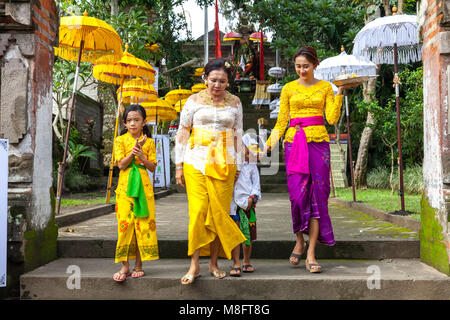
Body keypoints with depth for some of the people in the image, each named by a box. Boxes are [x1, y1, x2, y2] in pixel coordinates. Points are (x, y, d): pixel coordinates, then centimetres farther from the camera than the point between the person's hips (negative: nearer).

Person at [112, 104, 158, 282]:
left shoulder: (148, 142, 6)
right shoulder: (120, 140, 4)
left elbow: (153, 167, 4)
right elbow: (121, 165, -6)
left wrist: (141, 156, -12)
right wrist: (133, 151, -16)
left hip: (143, 186, 1)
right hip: (125, 187, -1)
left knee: (143, 224, 0)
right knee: (125, 224, -4)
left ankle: (138, 265, 10)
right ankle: (125, 266, 4)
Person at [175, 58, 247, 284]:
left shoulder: (235, 102, 9)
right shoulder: (195, 100, 3)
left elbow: (238, 135, 15)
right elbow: (182, 132, 6)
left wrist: (237, 165, 12)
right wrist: (179, 164, 2)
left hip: (223, 163, 2)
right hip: (196, 161, -2)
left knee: (219, 212, 2)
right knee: (198, 211, -8)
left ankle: (214, 263, 13)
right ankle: (194, 265, -1)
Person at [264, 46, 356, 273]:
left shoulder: (325, 87, 10)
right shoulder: (288, 89, 10)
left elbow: (332, 118, 1)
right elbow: (281, 121, 9)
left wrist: (340, 92, -2)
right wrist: (271, 143, -4)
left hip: (318, 143, 0)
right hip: (294, 143, 0)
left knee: (317, 195, -4)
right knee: (298, 193, -8)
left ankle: (311, 254, 1)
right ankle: (299, 241, 17)